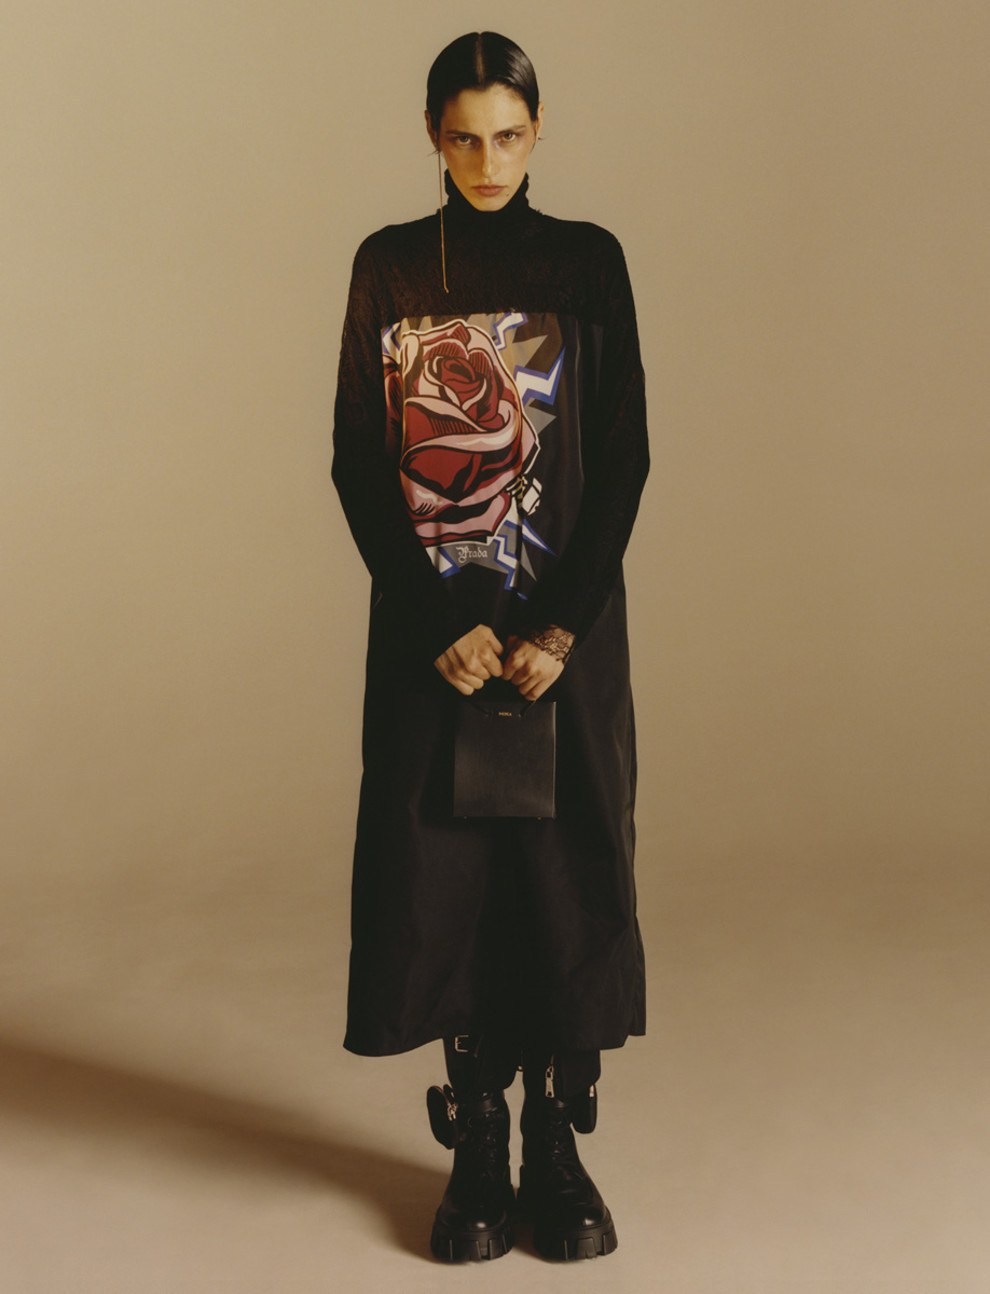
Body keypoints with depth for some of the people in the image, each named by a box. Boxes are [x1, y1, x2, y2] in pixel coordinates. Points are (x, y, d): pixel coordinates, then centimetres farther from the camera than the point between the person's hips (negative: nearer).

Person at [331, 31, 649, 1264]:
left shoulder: (589, 260, 2)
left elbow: (622, 457, -1)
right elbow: (358, 462, 0)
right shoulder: (387, 265, 4)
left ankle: (559, 1145, 14)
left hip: (567, 621, 0)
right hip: (431, 627, 1)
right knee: (445, 875, 1)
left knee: (567, 871, 1)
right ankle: (477, 1150, 14)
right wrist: (439, 628, -10)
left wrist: (562, 627, -12)